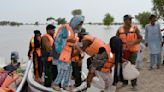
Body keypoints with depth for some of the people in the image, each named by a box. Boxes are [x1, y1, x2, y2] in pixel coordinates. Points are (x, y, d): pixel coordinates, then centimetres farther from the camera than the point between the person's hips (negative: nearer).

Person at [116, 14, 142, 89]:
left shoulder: (135, 28, -4)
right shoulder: (120, 29, 0)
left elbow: (140, 38, -4)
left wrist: (133, 42, -20)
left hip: (132, 50, -2)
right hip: (123, 50, 2)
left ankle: (134, 83, 7)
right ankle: (125, 82, 23)